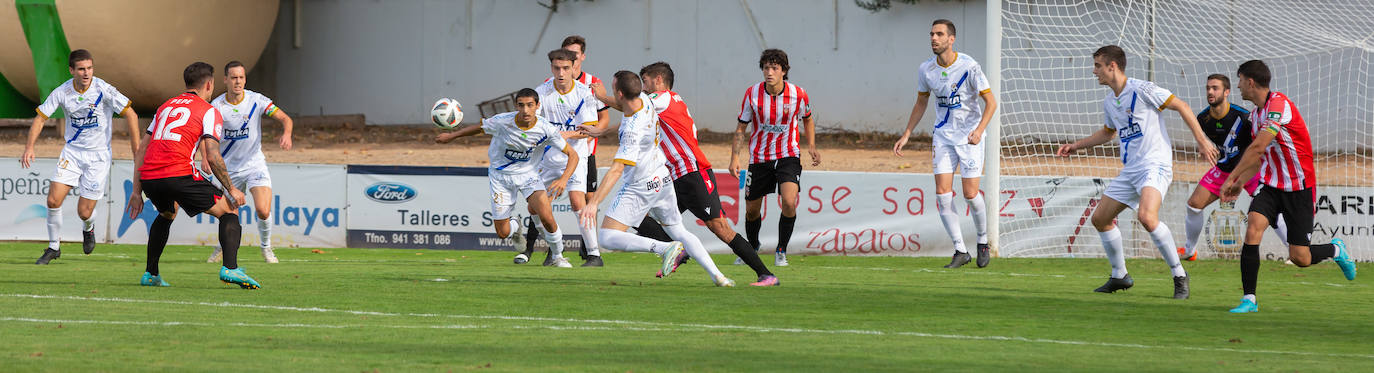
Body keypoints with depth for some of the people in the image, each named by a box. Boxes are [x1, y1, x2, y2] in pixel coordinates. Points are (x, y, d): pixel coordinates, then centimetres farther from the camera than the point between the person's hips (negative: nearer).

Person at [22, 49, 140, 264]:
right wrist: (29, 147, -14)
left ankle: (88, 229, 34)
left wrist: (136, 150, -12)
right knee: (53, 200, -11)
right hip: (72, 151, 3)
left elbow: (130, 114, -10)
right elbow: (40, 117, -1)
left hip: (98, 155, -3)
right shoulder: (61, 93, -8)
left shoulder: (103, 90, -16)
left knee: (84, 212, -4)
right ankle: (54, 247, 9)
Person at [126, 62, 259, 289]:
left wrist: (137, 192, 25)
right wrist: (231, 190, 5)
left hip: (148, 176, 6)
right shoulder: (208, 111, 6)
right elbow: (212, 157, -5)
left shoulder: (166, 107, 26)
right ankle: (230, 268, -13)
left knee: (167, 214, 36)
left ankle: (150, 274, 31)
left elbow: (140, 151, 22)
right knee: (229, 210, 7)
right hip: (178, 174, -6)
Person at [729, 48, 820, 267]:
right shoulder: (752, 94, -9)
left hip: (788, 157, -1)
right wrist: (735, 157, -8)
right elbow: (741, 128, 1)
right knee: (751, 211, 8)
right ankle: (752, 247, 38)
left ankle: (781, 251, -4)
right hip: (759, 158, 1)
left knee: (789, 202, -23)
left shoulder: (798, 95, -9)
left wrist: (811, 146, -1)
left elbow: (808, 119, 12)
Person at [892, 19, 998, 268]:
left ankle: (983, 243, 18)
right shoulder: (926, 69, -1)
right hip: (943, 135, 4)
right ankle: (960, 251, 1)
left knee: (970, 193, -7)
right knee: (943, 193, -8)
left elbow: (991, 102, -12)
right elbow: (921, 103, 15)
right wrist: (906, 135, 10)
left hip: (970, 135, -4)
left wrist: (979, 130, -27)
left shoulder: (969, 67, -15)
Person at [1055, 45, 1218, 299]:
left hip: (1154, 164, -9)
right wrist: (1076, 146, 33)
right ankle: (1119, 276, 24)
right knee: (1100, 218, 8)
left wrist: (1201, 140, -12)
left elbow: (1182, 107, -8)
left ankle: (1179, 275, -17)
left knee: (1146, 216, -30)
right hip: (1130, 170, 9)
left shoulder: (1142, 90, -11)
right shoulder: (1109, 102, 14)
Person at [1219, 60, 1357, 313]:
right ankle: (1249, 300, -14)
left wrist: (1232, 178, -23)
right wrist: (1239, 184, 9)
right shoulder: (1256, 113, 9)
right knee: (1252, 230, -18)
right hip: (1272, 186, 7)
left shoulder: (1279, 104, -20)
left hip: (1299, 188, -7)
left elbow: (1257, 148, -27)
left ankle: (1335, 250, 30)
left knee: (1300, 258, -4)